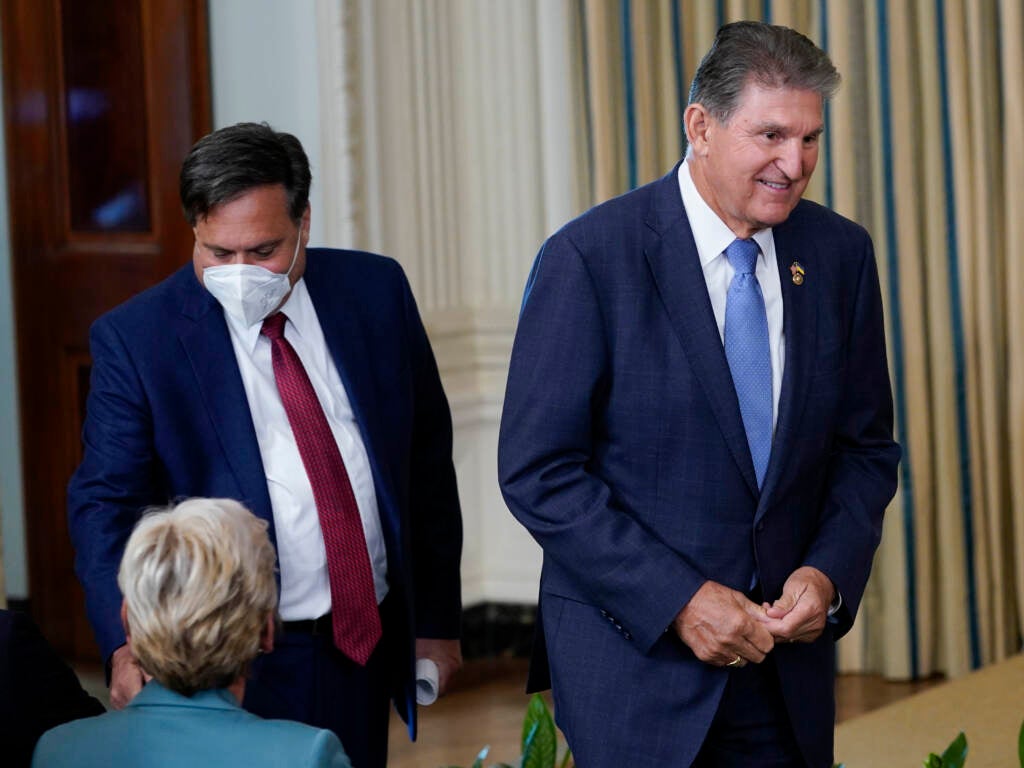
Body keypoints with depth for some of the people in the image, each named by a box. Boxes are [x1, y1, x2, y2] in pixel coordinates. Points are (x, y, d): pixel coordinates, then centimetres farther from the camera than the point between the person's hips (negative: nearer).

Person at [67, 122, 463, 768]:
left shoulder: (377, 291, 0)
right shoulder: (136, 338, -10)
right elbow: (105, 501, -14)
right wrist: (129, 642, -31)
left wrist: (437, 619, 8)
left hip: (370, 644, 3)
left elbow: (427, 461, 6)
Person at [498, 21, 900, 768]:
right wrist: (676, 600, -17)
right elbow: (536, 471, -13)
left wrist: (830, 574, -8)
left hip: (787, 655, 4)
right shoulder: (589, 258, -12)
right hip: (633, 650, -4)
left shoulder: (841, 253, 2)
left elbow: (867, 446, 9)